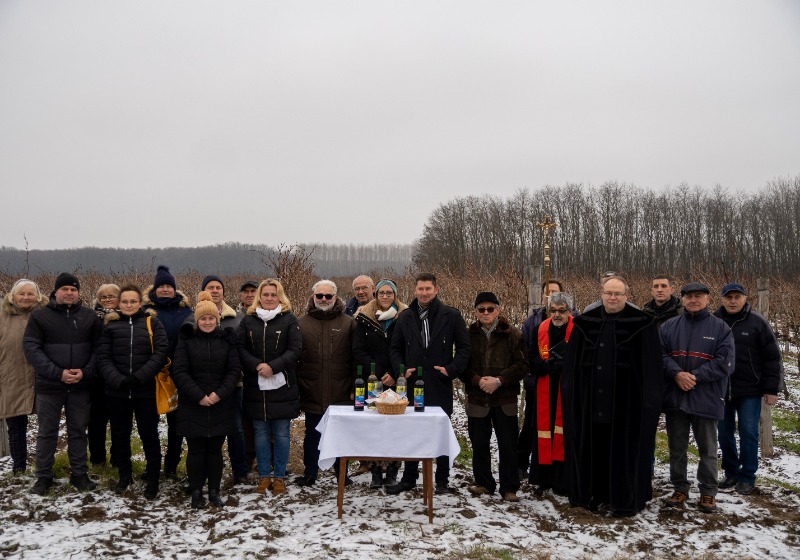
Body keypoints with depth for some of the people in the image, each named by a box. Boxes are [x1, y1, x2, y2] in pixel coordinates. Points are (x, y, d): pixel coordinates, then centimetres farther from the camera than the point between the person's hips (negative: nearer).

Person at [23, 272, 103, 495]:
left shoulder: (90, 316, 3)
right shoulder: (40, 315, -2)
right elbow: (31, 347, -9)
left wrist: (86, 371, -13)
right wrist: (57, 373, -17)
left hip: (80, 386, 1)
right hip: (49, 385, -1)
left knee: (78, 431, 11)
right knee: (47, 432, 9)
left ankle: (79, 474, 22)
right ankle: (43, 476, 22)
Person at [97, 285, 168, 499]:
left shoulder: (152, 323, 2)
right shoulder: (110, 325, 7)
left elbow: (161, 353, -8)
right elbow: (103, 357, 0)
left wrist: (138, 377, -16)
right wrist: (117, 380, -16)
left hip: (145, 391, -2)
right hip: (117, 391, 2)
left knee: (149, 435, 4)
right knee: (120, 435, 14)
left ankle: (153, 479, 18)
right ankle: (125, 475, 32)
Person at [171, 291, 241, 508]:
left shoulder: (227, 339, 3)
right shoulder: (186, 339, -1)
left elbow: (234, 370, 1)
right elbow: (179, 371, -5)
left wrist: (220, 393, -11)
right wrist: (198, 395, -13)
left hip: (221, 406, 1)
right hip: (193, 406, -1)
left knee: (215, 449, 8)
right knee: (196, 450, 4)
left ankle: (214, 491, 21)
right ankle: (196, 491, 19)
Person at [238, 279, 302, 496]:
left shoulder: (289, 319, 0)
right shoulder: (248, 321, 7)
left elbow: (295, 350, -6)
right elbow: (241, 349, 1)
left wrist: (273, 367, -17)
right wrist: (257, 366, -15)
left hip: (282, 386, -2)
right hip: (256, 386, 2)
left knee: (281, 433, 5)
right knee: (260, 432, 9)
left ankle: (279, 476, 17)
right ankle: (264, 476, 21)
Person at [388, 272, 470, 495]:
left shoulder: (451, 316, -2)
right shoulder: (406, 318, 8)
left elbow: (464, 347, 0)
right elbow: (395, 349, 14)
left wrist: (452, 369, -12)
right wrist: (401, 369, -3)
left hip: (440, 385, -2)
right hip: (413, 385, 3)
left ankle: (442, 480, 21)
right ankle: (409, 478, 24)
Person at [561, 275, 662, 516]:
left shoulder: (642, 324, -3)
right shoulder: (585, 322, 7)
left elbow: (650, 366, -5)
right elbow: (571, 362, 8)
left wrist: (650, 399, -9)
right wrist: (568, 392, 4)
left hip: (625, 400, -3)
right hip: (590, 398, 3)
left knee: (624, 449, 4)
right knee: (592, 447, 10)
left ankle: (625, 500, 18)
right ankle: (593, 493, 24)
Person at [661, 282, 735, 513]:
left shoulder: (720, 327, -1)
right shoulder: (669, 326, 6)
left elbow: (724, 362, -8)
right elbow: (660, 355, 1)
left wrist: (695, 376, -16)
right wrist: (677, 374, -16)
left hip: (706, 399, -2)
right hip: (674, 398, 2)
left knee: (707, 449, 9)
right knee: (677, 448, 11)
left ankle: (708, 492, 22)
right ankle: (680, 489, 24)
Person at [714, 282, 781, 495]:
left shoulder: (757, 322, -4)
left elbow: (772, 357, -2)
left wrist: (771, 389, -5)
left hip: (750, 390, -2)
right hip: (720, 389, 2)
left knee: (748, 433, 2)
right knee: (724, 433, 10)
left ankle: (747, 477, 15)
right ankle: (731, 473, 24)